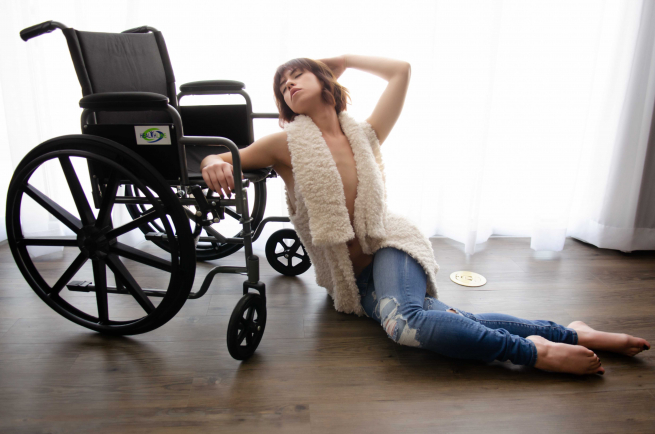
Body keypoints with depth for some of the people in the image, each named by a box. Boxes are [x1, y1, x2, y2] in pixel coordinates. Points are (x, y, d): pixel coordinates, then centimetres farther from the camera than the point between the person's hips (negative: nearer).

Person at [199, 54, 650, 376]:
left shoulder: (364, 136, 5)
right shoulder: (286, 144, 2)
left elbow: (402, 70, 8)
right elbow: (219, 158, 3)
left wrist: (342, 60, 15)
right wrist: (214, 163, -21)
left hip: (389, 250, -1)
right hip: (353, 281, 1)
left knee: (404, 319, -34)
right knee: (418, 322, -26)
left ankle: (538, 349, -21)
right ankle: (566, 334, -18)